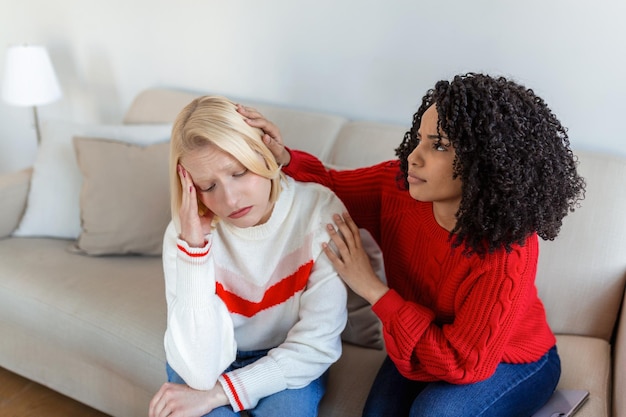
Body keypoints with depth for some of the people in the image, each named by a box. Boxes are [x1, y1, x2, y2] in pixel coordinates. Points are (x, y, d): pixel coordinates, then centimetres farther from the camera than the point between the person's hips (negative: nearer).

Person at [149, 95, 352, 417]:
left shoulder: (320, 210, -22)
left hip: (288, 360, 0)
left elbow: (318, 344, -18)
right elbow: (200, 372, -28)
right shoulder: (187, 233, -20)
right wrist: (194, 247, -34)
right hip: (208, 360, 1)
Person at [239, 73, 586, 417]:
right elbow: (331, 188, 0)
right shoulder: (400, 183, -18)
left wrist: (373, 290, -30)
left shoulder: (508, 251, -35)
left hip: (512, 361, -4)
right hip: (424, 342, 4)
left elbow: (463, 363, -30)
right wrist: (284, 158, -21)